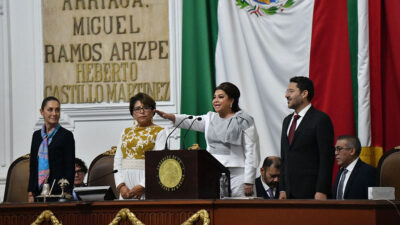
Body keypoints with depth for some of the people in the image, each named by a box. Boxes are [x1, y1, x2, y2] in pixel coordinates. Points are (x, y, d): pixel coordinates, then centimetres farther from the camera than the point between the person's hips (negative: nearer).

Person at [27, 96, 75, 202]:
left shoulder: (66, 135, -1)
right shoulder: (37, 135, 15)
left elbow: (70, 167, -4)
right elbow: (32, 166, 16)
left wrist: (68, 193, -12)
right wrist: (30, 193, 9)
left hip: (59, 192, -5)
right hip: (39, 191, 5)